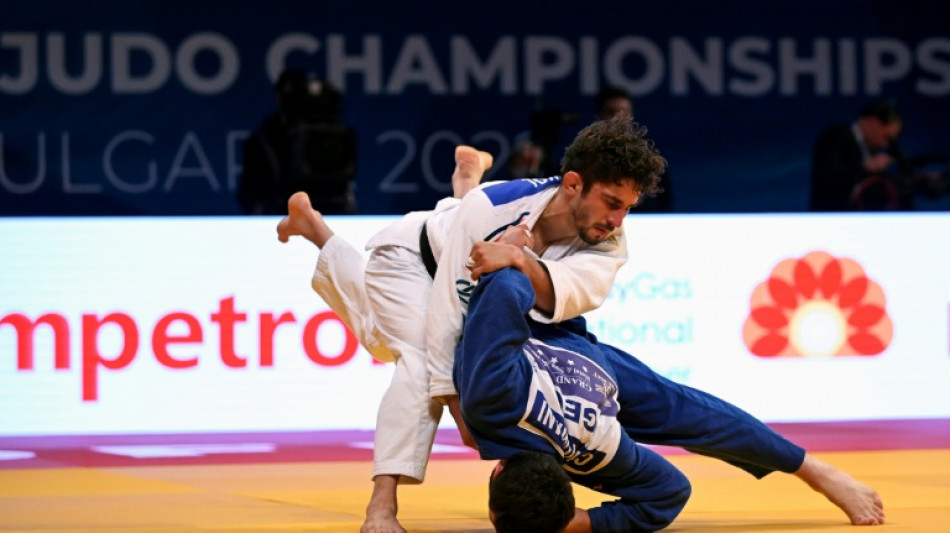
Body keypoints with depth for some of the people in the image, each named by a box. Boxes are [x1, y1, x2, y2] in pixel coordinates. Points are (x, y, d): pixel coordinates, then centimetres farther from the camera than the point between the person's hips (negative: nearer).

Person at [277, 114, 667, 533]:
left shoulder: (607, 243, -34)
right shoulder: (490, 207, -46)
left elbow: (574, 292, -56)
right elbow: (448, 310, -40)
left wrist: (521, 259, -75)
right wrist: (459, 407, -41)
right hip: (412, 257, -6)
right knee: (424, 359, -34)